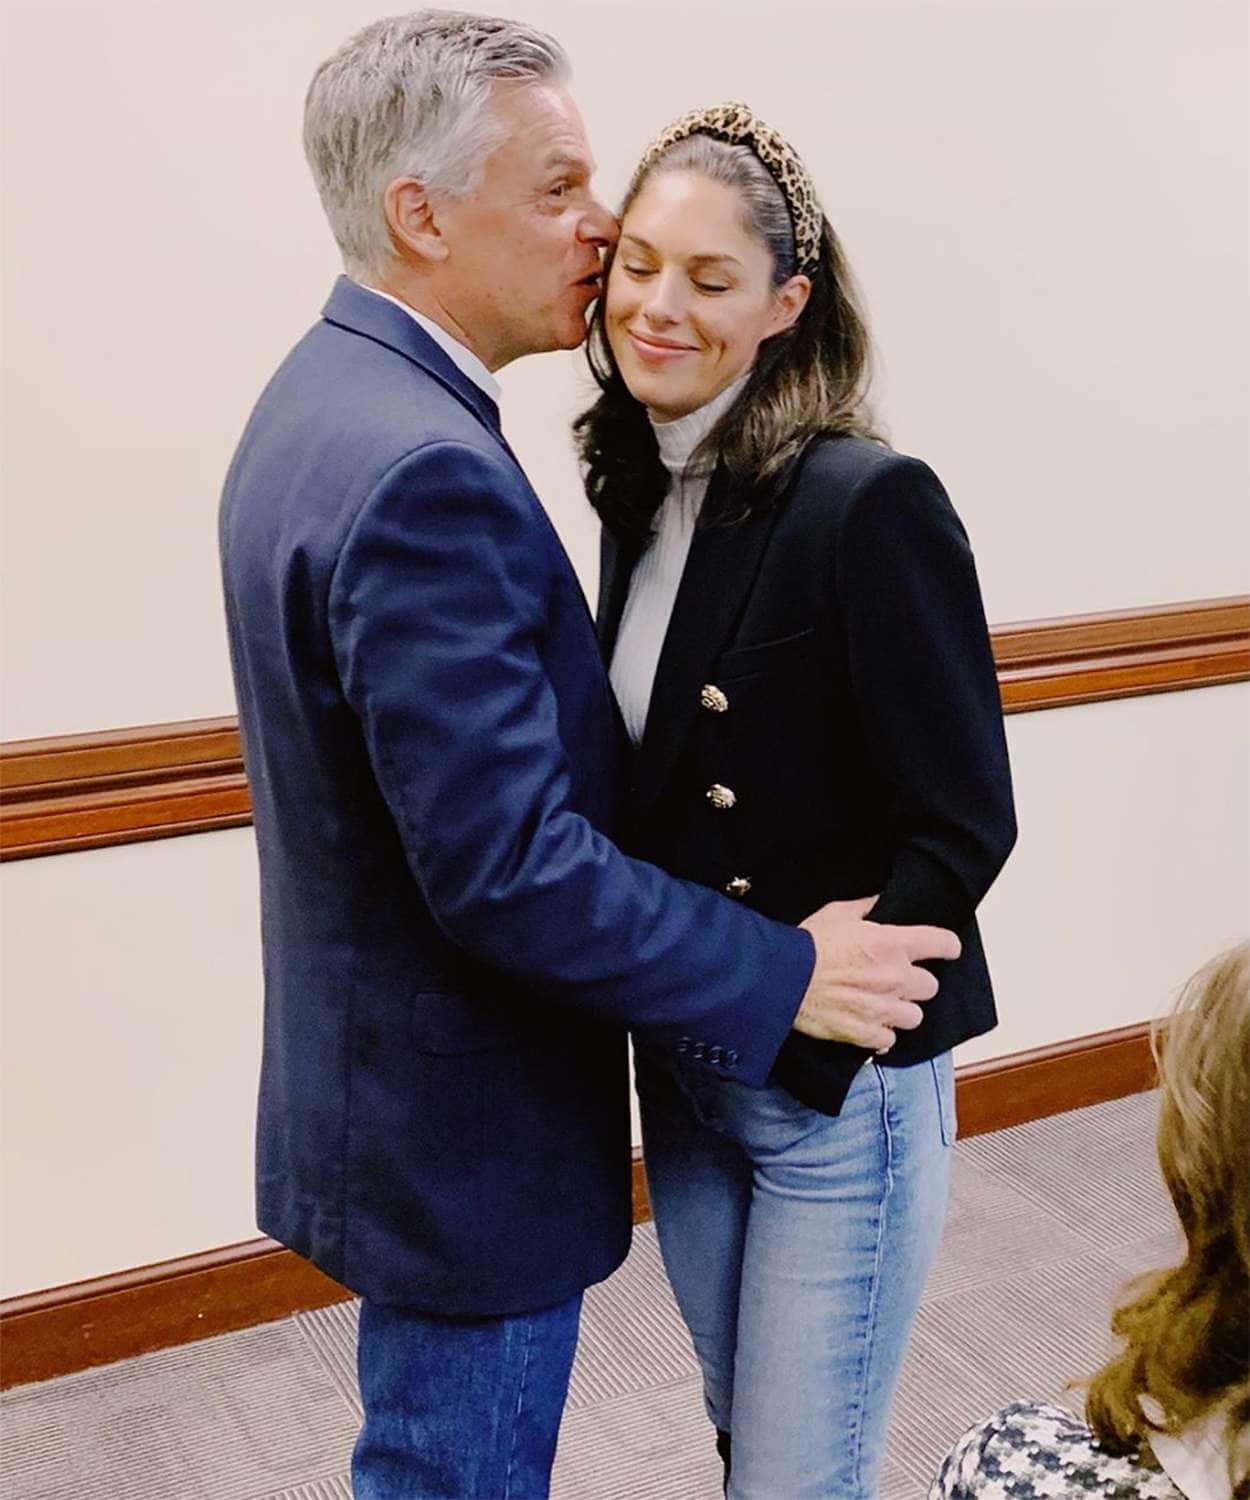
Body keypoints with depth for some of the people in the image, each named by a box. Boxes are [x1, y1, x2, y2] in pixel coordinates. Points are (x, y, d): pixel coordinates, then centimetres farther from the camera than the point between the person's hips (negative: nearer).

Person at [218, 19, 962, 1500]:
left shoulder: (325, 398, 5)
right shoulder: (422, 471, -28)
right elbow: (510, 869, -29)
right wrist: (789, 977, -19)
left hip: (387, 1084, 10)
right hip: (463, 1141, -10)